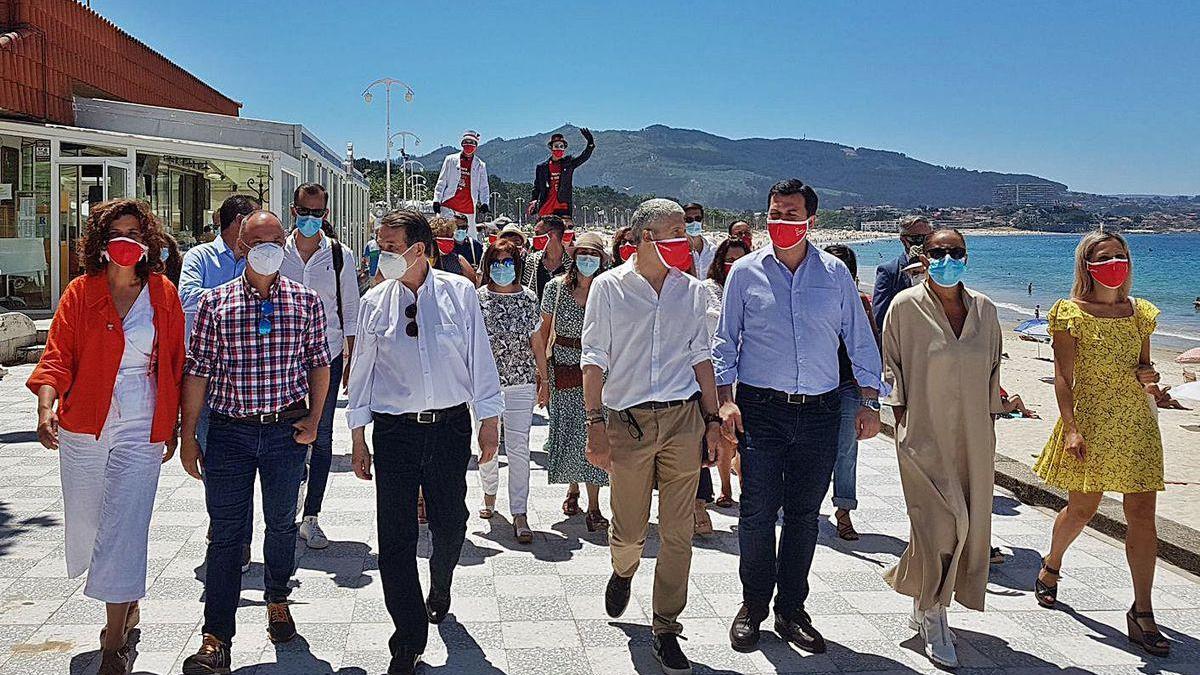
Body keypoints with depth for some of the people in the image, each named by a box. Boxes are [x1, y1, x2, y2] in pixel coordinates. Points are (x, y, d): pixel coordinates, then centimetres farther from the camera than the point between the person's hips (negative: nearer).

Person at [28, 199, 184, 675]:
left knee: (123, 529, -5)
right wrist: (46, 407, -23)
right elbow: (58, 355, -6)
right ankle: (127, 603, 41)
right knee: (86, 523, 15)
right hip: (83, 429, 2)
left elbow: (174, 365, 6)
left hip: (141, 433, -2)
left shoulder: (163, 294, 0)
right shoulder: (81, 292, 0)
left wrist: (172, 426, 8)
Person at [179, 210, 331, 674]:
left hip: (287, 430, 1)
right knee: (226, 532, 0)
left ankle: (277, 601, 38)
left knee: (281, 523, 16)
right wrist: (188, 436, 0)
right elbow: (197, 371, 1)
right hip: (228, 431, -1)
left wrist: (313, 419, -1)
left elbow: (319, 362, 8)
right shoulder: (215, 303, 0)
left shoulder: (306, 301, 2)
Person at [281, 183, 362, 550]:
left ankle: (311, 517, 15)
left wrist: (351, 359, 3)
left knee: (321, 438, 5)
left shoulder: (339, 255, 2)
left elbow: (351, 310, 6)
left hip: (327, 355, 0)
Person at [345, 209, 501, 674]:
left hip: (450, 426, 0)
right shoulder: (375, 302, 2)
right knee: (395, 536, -2)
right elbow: (363, 370, 7)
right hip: (394, 429, 0)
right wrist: (358, 437, 8)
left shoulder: (460, 292, -1)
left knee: (450, 524, 13)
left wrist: (489, 419, 3)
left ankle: (439, 590, 46)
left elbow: (479, 357, 3)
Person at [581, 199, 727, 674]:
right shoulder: (609, 287, 1)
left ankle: (666, 631, 18)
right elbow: (594, 359, 0)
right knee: (629, 531, 7)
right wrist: (595, 425, -8)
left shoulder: (692, 290, 10)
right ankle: (623, 571, 43)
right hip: (628, 421, -2)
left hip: (683, 419, 2)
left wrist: (712, 421, 8)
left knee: (678, 534, 3)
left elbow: (701, 357, 14)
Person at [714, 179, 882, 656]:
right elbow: (725, 341, 5)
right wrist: (725, 398, -5)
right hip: (761, 409, -1)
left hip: (820, 411, 2)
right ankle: (753, 607, 17)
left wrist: (869, 401, 4)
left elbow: (860, 339, 10)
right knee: (758, 512, -2)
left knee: (804, 514, 9)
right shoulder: (745, 272, 3)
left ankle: (791, 611, 23)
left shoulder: (835, 273, 6)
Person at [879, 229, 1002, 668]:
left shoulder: (984, 310, 9)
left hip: (972, 436, 5)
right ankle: (931, 617, 6)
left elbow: (992, 369, 17)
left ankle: (925, 606, 27)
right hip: (924, 434, -5)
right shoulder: (906, 306, -2)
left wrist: (989, 424, 13)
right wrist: (901, 412, -3)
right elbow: (890, 364, 3)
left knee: (970, 524, 7)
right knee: (940, 522, -11)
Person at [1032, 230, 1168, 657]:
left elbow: (1143, 366, 21)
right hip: (1090, 423, -4)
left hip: (1137, 425, 4)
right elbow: (1063, 377, -8)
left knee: (1142, 515, -1)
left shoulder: (1139, 313, 10)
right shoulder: (1072, 313, -4)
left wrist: (1149, 375, -3)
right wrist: (1071, 428, -17)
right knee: (1082, 509, 5)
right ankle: (1050, 569, 35)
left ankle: (1142, 613, 6)